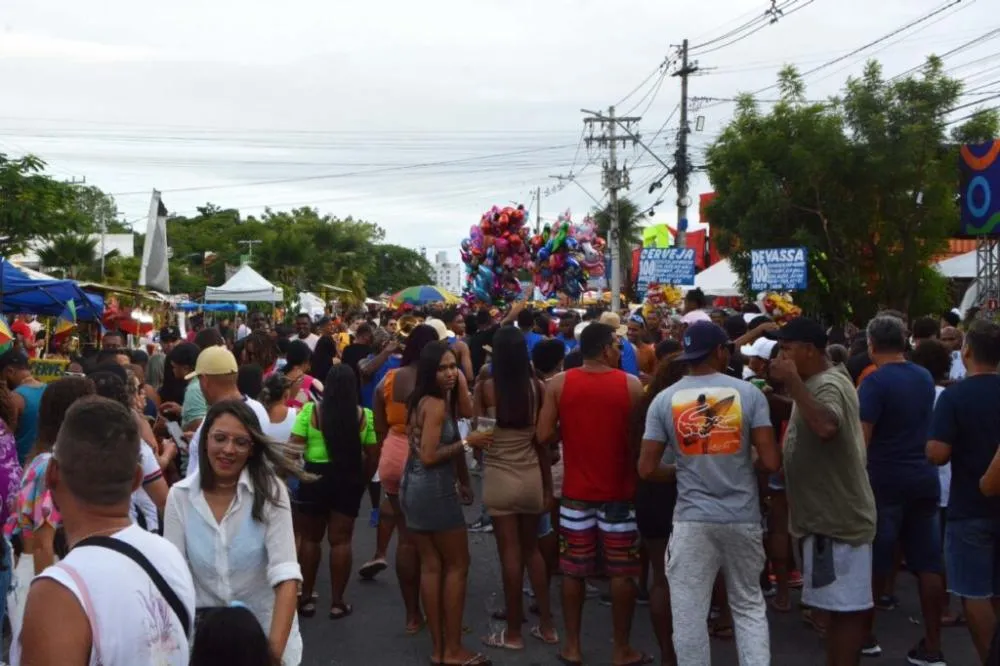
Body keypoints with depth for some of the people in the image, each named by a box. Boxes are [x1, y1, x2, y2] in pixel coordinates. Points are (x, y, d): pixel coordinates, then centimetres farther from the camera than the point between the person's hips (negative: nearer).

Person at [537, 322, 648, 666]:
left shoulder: (558, 384, -5)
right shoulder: (632, 385, -9)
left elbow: (545, 435, -7)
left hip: (577, 490, 2)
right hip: (619, 490, -2)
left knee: (574, 570, 11)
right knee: (622, 571, 7)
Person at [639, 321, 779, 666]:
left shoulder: (664, 400, -2)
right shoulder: (749, 393, -5)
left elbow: (647, 469, -3)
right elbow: (771, 462, -8)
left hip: (692, 520, 0)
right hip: (743, 518, 1)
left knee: (689, 614, 7)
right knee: (749, 606, 16)